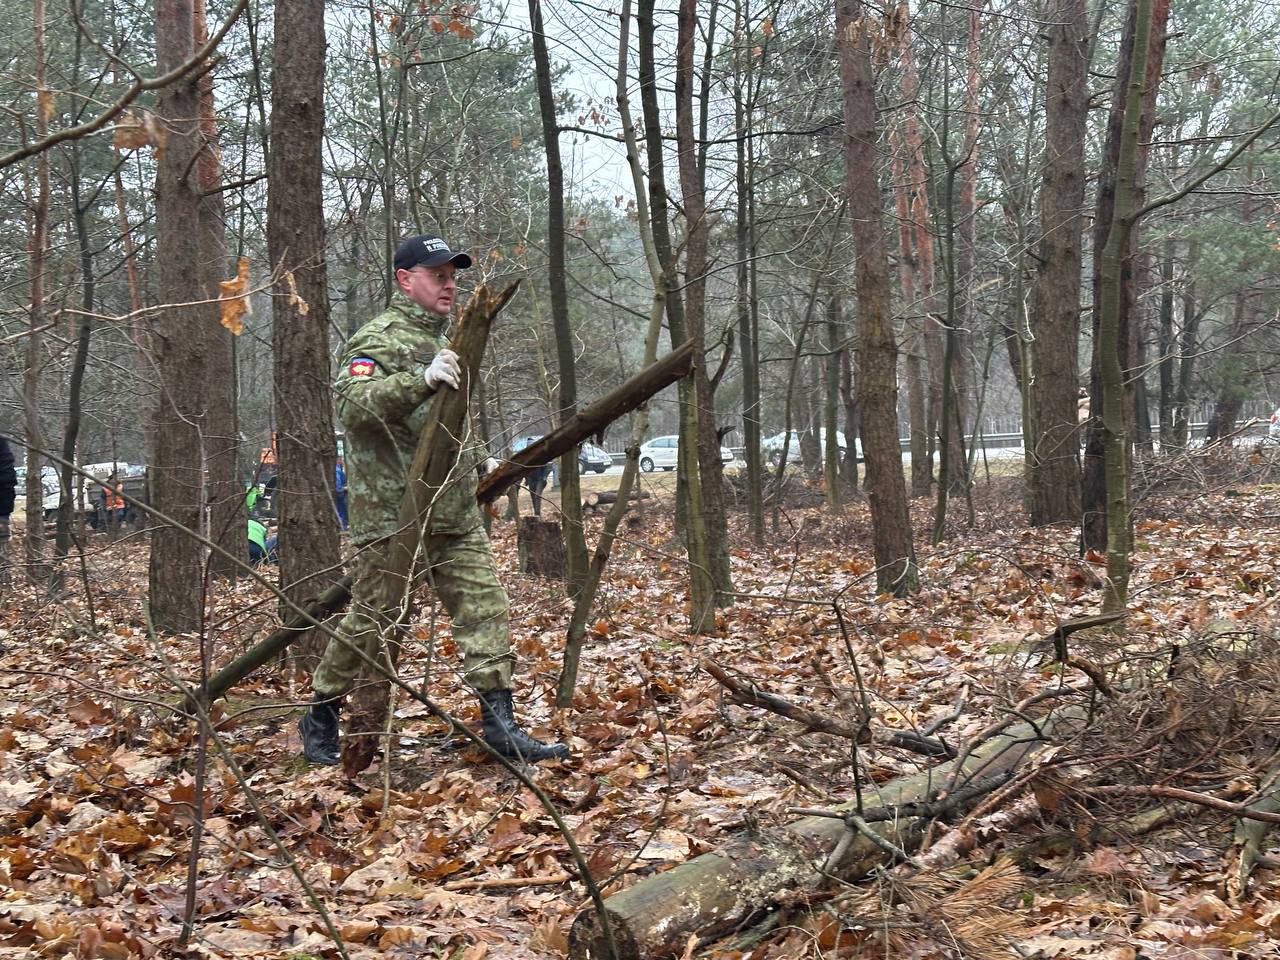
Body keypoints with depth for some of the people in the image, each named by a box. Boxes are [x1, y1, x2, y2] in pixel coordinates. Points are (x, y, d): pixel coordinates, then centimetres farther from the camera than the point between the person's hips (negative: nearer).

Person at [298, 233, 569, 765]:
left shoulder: (440, 342, 22)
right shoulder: (379, 338, -8)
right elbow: (352, 404, -26)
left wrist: (472, 451, 23)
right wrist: (421, 380, -36)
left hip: (454, 511, 8)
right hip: (390, 511, -8)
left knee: (484, 604, -1)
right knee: (374, 621, 0)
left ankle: (499, 721, -1)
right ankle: (321, 718, 17)